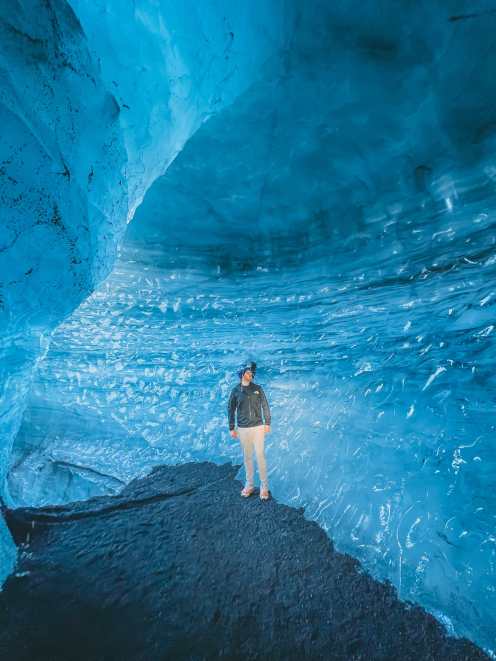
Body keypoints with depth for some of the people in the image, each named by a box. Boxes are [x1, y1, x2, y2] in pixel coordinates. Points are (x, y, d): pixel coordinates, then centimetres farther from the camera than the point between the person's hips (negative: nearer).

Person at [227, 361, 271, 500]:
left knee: (260, 456, 1)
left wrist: (267, 423, -1)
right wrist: (231, 428, 4)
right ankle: (249, 485, 27)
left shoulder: (257, 388, 0)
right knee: (247, 457, 11)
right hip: (243, 429, 1)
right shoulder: (235, 390, 0)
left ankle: (264, 486, 15)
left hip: (258, 427, -1)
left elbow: (265, 406, 3)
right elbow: (231, 409, 4)